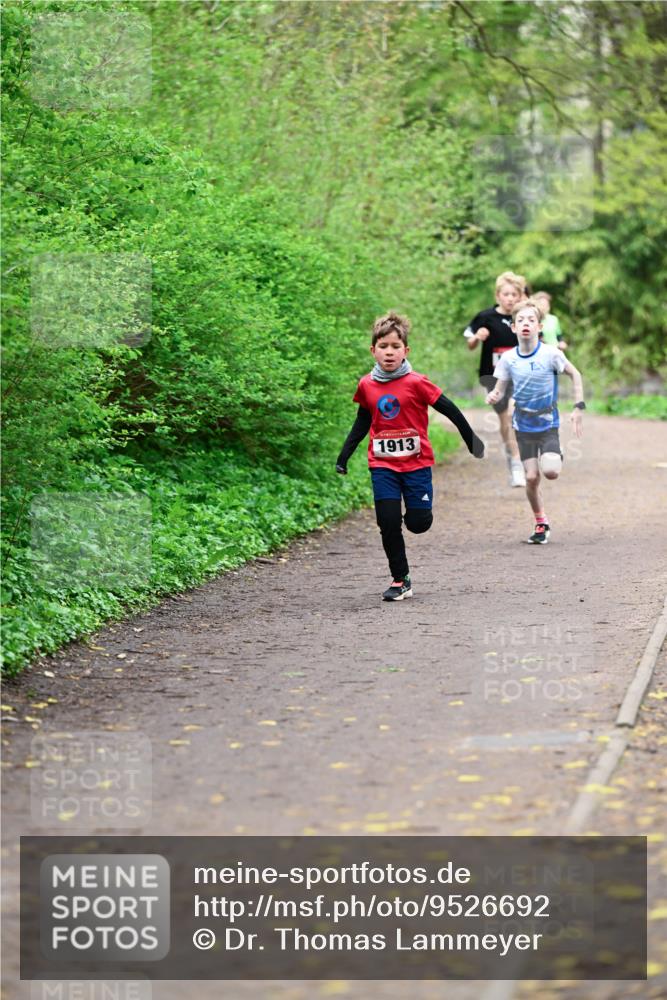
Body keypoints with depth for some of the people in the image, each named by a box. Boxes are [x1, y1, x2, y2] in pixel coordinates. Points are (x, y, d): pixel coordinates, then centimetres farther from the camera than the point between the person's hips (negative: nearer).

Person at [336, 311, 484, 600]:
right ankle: (400, 580, 6)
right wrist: (343, 456, 16)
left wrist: (471, 440, 1)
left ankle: (415, 511, 35)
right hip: (382, 464, 2)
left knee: (418, 523, -3)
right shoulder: (367, 386, 1)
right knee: (388, 523, -5)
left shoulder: (416, 383, -10)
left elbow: (449, 410, -2)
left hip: (416, 462, -2)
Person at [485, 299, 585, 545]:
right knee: (531, 477, -1)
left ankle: (556, 457, 15)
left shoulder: (550, 354, -14)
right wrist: (493, 396, -22)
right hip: (524, 425, 2)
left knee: (550, 472, -21)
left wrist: (578, 407, -4)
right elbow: (500, 389, 2)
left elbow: (574, 374, 0)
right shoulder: (508, 358, -6)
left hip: (548, 422, -2)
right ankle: (541, 524, 18)